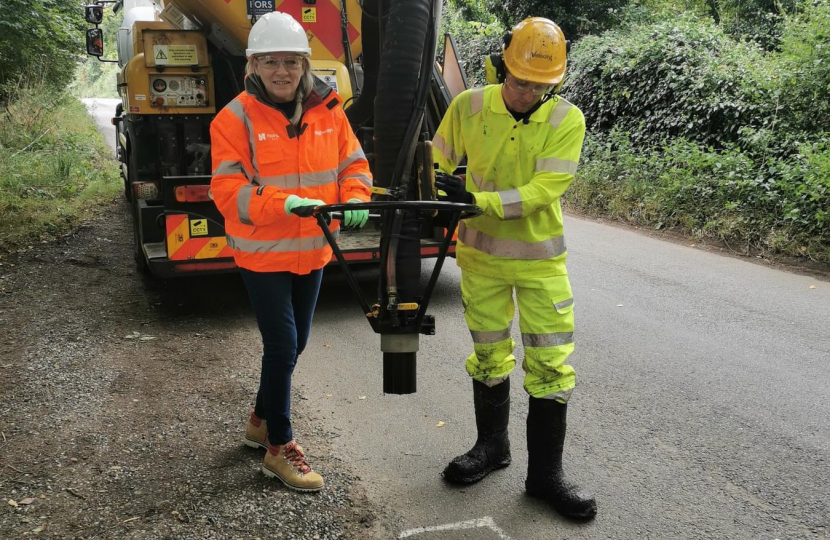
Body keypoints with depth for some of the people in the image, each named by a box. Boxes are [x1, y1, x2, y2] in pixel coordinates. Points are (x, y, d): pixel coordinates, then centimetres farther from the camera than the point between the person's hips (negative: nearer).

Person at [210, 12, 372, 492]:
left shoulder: (328, 111, 0)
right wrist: (286, 204, -31)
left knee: (294, 343, 17)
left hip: (312, 251, 5)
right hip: (262, 254, -5)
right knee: (282, 346, -3)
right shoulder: (236, 118, -12)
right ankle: (280, 448, 16)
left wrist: (355, 198, -16)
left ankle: (261, 420, 41)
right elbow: (228, 189, -17)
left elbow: (353, 163, 5)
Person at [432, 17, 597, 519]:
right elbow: (439, 161, 5)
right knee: (489, 355, 14)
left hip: (540, 258, -1)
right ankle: (492, 445, 36)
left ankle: (546, 472, 16)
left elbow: (544, 190, -23)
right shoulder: (469, 106, -8)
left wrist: (477, 201, -32)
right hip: (481, 253, 1)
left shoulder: (567, 121, -13)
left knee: (551, 362, 0)